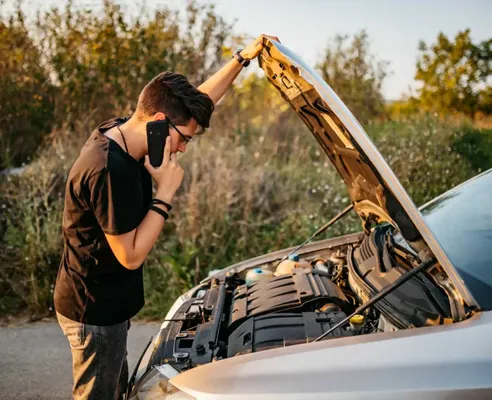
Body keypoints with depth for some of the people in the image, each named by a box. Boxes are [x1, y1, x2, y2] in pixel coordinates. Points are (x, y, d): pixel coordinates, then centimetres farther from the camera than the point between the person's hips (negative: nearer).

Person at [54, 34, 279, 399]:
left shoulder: (120, 131, -3)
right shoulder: (110, 170, -31)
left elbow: (197, 100, 7)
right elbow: (131, 256, -24)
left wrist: (243, 57, 6)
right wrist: (166, 191, -22)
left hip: (105, 304, 9)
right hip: (95, 311, -9)